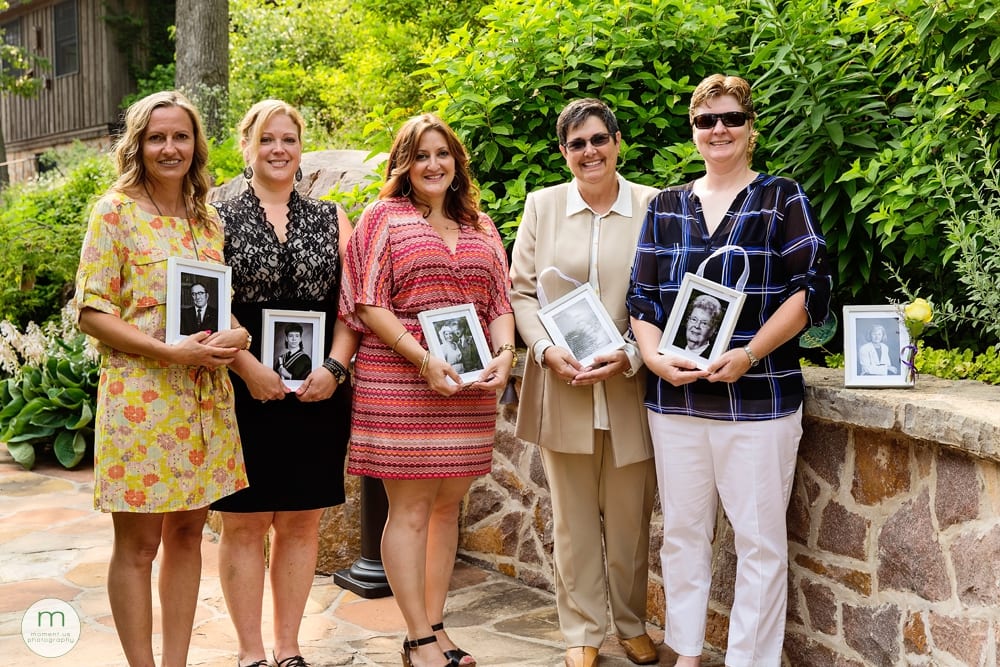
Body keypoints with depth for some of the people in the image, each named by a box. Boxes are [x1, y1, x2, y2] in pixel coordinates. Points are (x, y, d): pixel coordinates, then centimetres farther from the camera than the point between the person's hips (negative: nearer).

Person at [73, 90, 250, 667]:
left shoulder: (209, 220, 13)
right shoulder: (115, 212, -3)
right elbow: (92, 311, -8)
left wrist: (236, 336, -5)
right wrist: (172, 351, -19)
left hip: (206, 397, 5)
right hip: (139, 395, -5)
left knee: (187, 533, 10)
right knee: (138, 544, 2)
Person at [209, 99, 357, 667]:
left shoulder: (330, 219, 11)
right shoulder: (220, 218, 3)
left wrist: (333, 368, -7)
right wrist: (249, 368, -15)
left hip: (317, 393, 3)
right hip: (243, 392, -2)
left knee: (301, 522, 8)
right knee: (244, 523, 3)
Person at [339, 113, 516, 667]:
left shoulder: (481, 227, 16)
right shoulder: (383, 217, 1)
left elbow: (500, 303, 13)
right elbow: (369, 304, -6)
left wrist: (504, 353, -7)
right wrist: (424, 361, -16)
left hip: (469, 388, 5)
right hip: (398, 382, -5)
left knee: (447, 505, 10)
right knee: (410, 508, -1)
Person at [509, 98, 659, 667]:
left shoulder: (652, 207, 0)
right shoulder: (541, 206, 6)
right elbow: (522, 291, 6)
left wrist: (631, 357, -13)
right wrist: (546, 351, -9)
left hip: (630, 388, -1)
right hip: (562, 388, 1)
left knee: (630, 519, 10)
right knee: (574, 521, 10)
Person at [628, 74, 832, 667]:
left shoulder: (781, 198, 2)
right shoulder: (666, 207, 13)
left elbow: (812, 288, -6)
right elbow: (642, 296, 10)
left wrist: (748, 354, -16)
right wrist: (656, 356, -9)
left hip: (758, 396, -4)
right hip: (675, 396, 4)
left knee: (760, 539, 0)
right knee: (683, 530, 12)